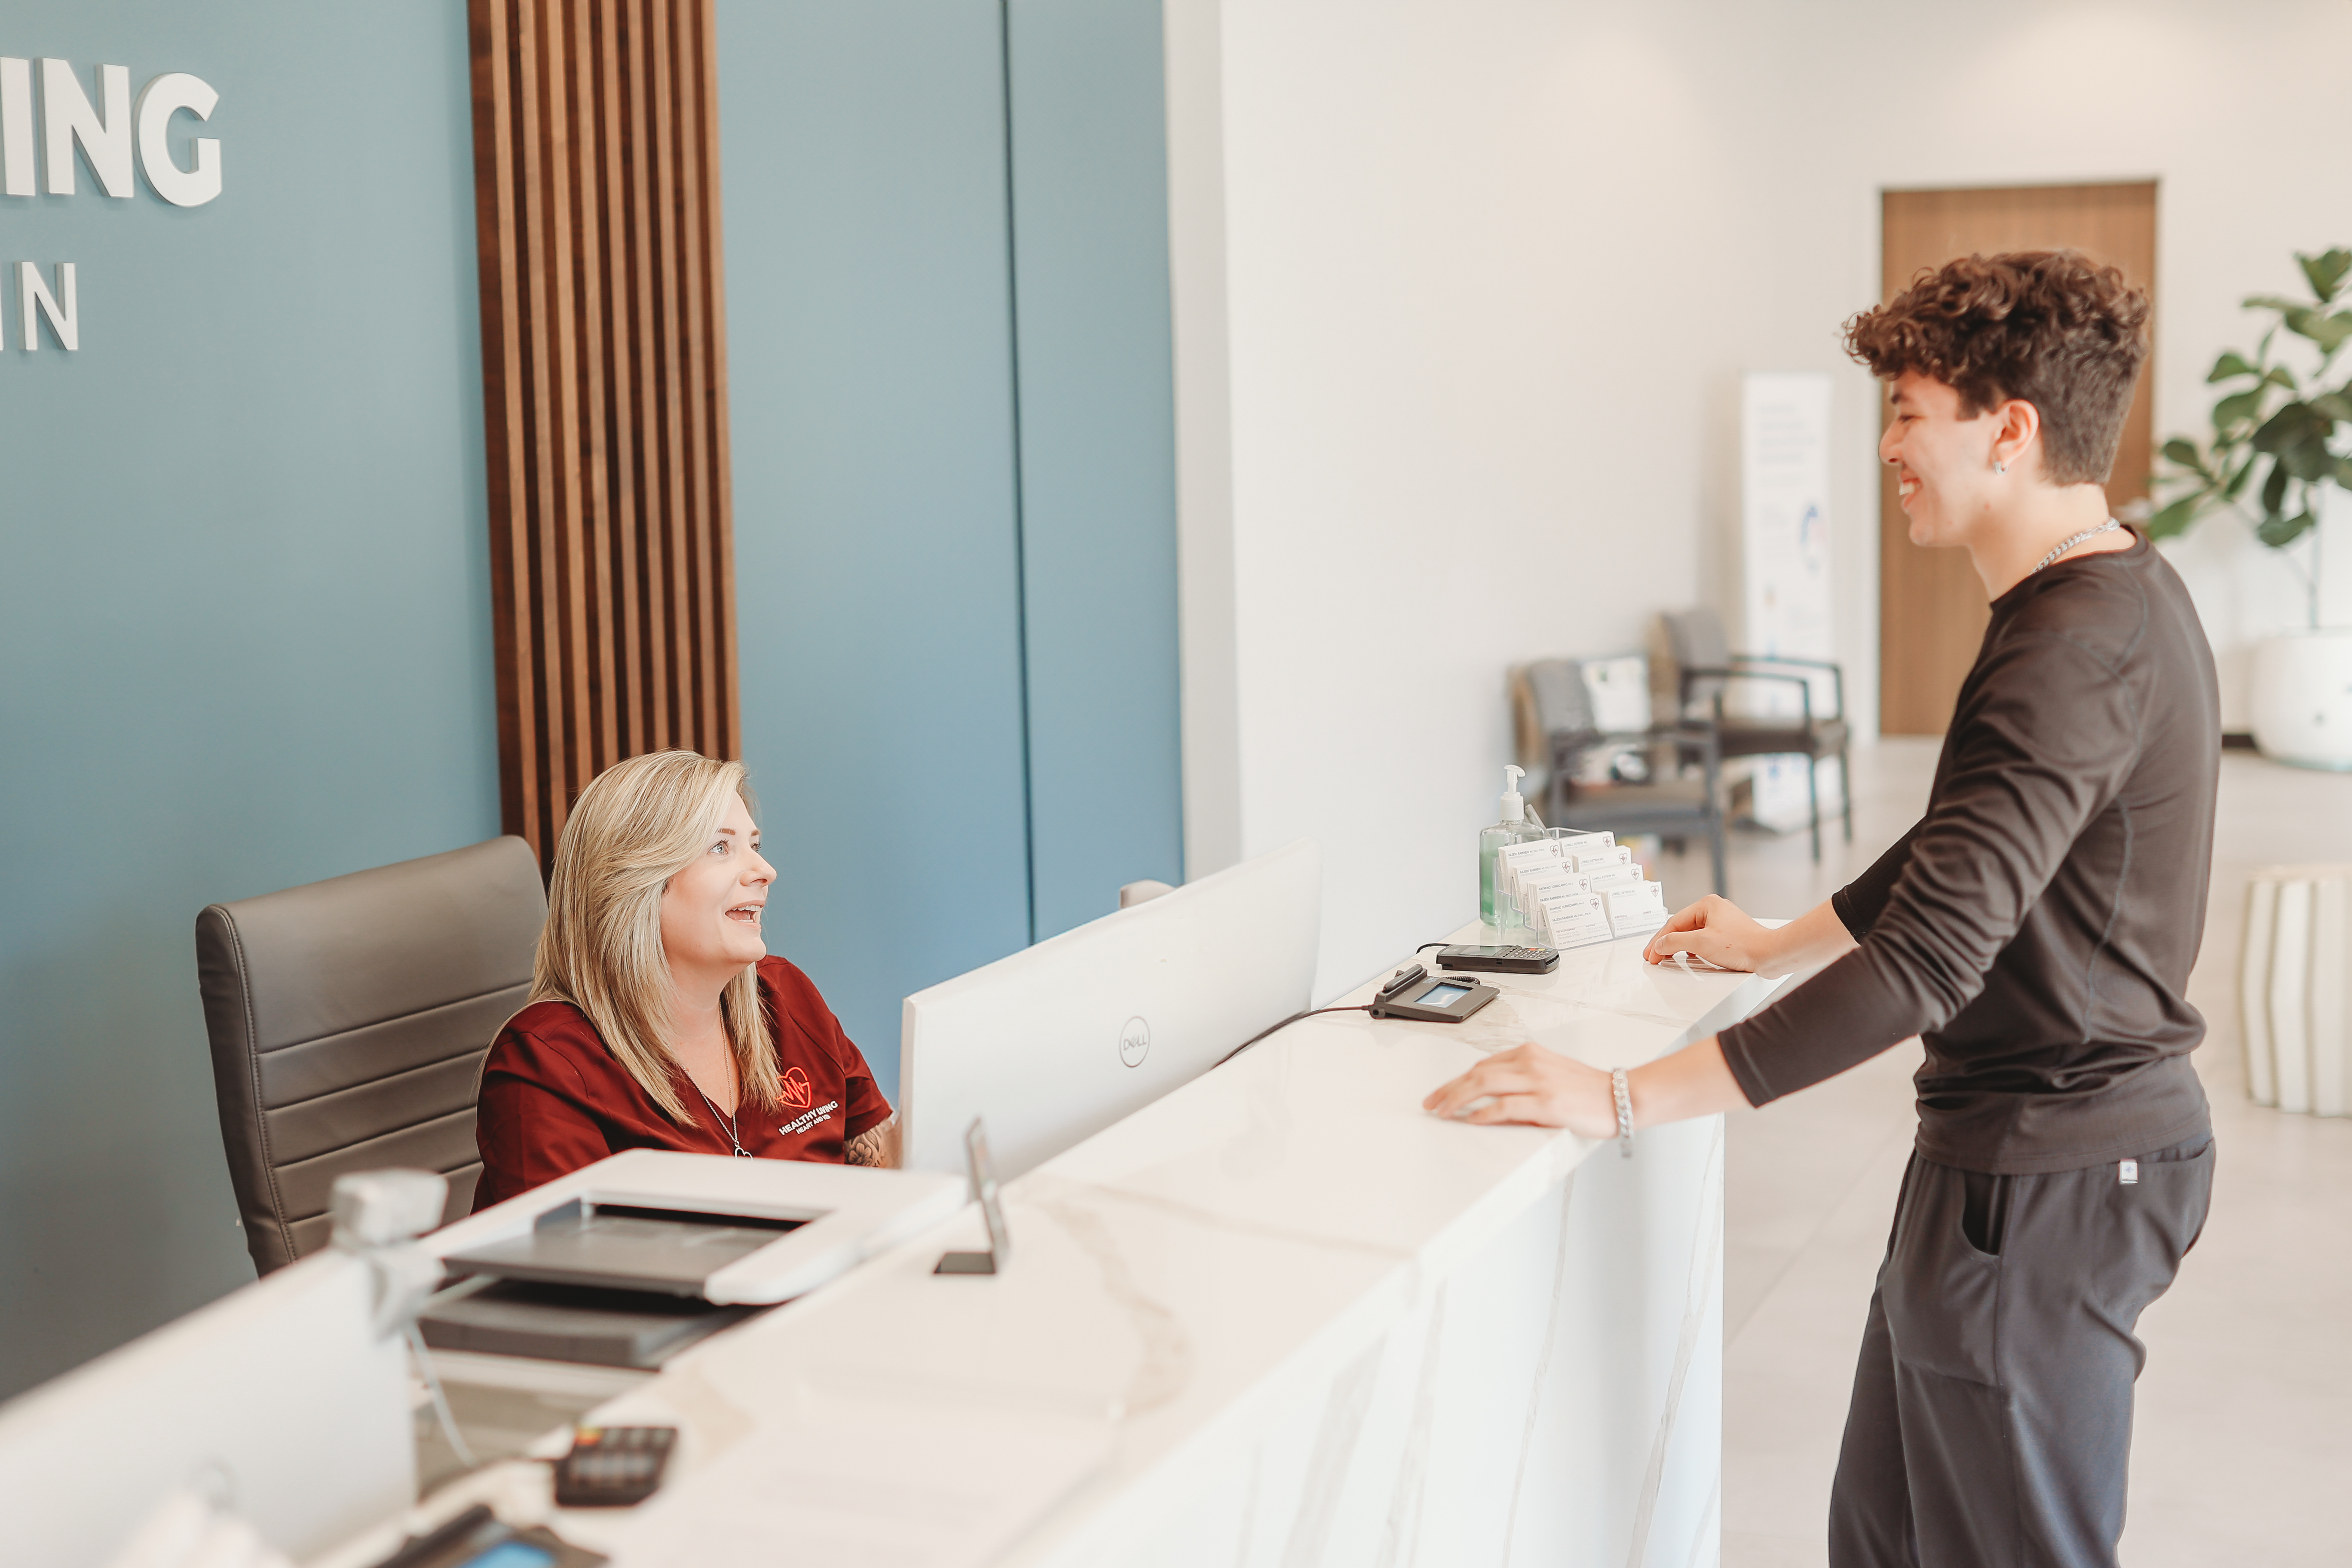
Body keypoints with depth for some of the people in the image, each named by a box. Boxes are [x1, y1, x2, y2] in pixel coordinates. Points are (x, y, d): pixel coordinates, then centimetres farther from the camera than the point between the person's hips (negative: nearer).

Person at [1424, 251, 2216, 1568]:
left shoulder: (2075, 648, -24)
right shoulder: (2125, 596, 11)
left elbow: (1925, 966, -30)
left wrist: (1623, 1102, -29)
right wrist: (1779, 945, 32)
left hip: (2046, 1185, -10)